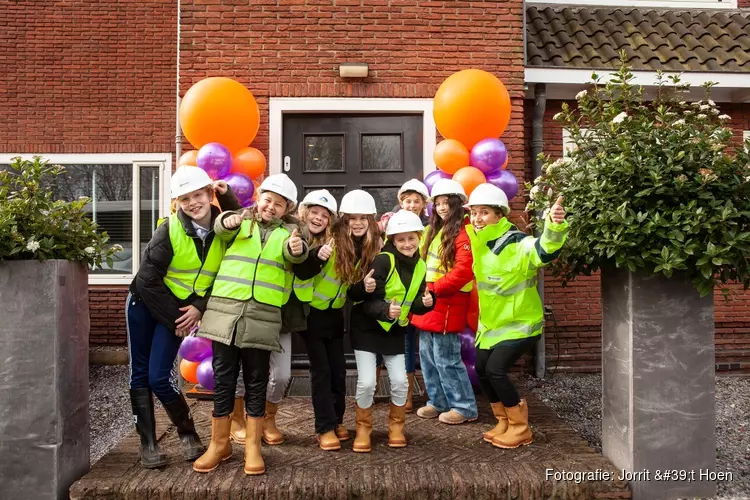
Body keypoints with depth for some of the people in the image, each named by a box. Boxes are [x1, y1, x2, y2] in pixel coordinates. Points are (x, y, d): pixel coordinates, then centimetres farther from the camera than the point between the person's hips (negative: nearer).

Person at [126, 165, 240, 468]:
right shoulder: (170, 230, -20)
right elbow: (147, 279, -18)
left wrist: (199, 308, -14)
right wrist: (173, 317, -14)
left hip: (180, 310, 1)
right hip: (144, 304, 0)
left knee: (159, 377, -7)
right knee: (139, 373, 4)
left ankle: (188, 433, 13)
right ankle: (148, 443, 16)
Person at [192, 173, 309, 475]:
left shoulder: (288, 233, 9)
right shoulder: (241, 222, 10)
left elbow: (296, 254, -12)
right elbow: (220, 227, -11)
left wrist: (297, 249, -37)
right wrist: (229, 220, -35)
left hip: (262, 319, 0)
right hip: (226, 312, 1)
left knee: (256, 382, 6)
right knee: (223, 379, 7)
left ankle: (253, 446, 19)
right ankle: (219, 444, 22)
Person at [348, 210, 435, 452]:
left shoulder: (420, 267, -1)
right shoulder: (383, 261, -22)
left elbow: (414, 305, 4)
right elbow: (368, 301, -25)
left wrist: (426, 302, -18)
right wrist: (386, 311, -43)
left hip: (394, 329, 5)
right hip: (367, 327, -5)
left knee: (400, 381, 2)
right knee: (366, 382, -8)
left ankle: (396, 426, 26)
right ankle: (363, 428, 16)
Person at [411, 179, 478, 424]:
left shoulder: (463, 233, -14)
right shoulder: (435, 231, 15)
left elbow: (464, 271, -23)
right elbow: (426, 265, 22)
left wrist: (434, 289, -20)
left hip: (447, 306, -9)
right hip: (430, 304, 9)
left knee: (446, 359, -3)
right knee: (428, 356, 14)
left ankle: (465, 407, 11)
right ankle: (438, 401, 27)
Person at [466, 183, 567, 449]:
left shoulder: (517, 244, -24)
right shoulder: (478, 240, -1)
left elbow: (544, 249, -45)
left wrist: (555, 226, -65)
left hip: (520, 322, -8)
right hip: (491, 322, 8)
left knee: (495, 369, -16)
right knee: (481, 368, 9)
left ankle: (520, 428, 5)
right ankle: (504, 421, 29)